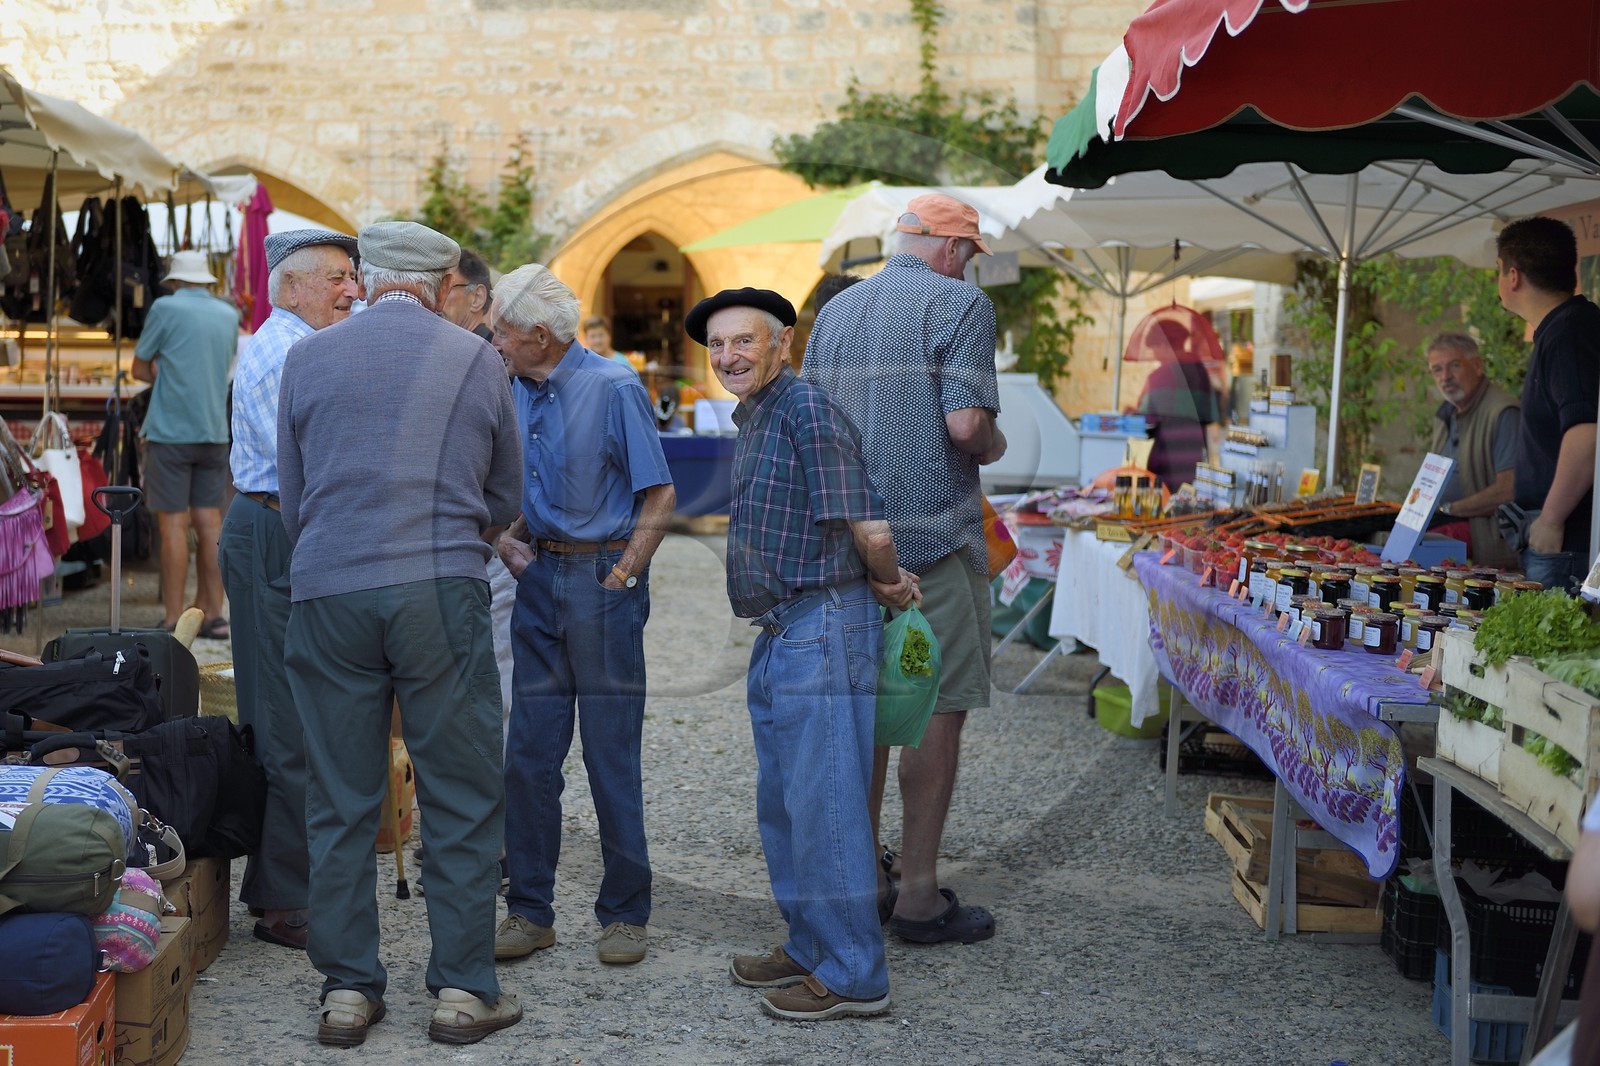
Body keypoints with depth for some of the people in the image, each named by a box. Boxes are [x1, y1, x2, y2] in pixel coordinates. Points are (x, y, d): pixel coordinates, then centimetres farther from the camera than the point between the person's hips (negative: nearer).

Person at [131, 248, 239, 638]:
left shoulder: (166, 308, -5)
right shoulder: (229, 315, 10)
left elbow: (140, 369, 3)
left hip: (170, 431, -5)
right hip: (214, 432, 5)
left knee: (173, 524, -4)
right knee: (209, 521, 7)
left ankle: (173, 621, -3)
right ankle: (211, 614, 7)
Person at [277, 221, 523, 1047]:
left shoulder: (307, 357, 6)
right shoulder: (477, 362, 4)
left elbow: (290, 492, 13)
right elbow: (503, 499, 13)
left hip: (326, 594, 2)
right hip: (441, 591, -2)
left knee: (340, 800, 9)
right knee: (461, 798, 7)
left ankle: (346, 990, 14)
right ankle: (462, 989, 10)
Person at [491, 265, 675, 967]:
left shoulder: (612, 389, -10)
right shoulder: (515, 392, 9)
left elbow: (660, 496, -10)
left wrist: (620, 579, -13)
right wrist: (508, 537, 3)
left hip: (604, 577, -6)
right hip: (540, 578, 6)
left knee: (612, 757, 0)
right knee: (528, 755, 6)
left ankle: (625, 915, 12)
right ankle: (530, 910, 16)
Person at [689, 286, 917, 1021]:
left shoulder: (805, 410, -16)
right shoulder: (753, 416, 17)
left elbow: (869, 528, -21)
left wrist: (884, 581, -2)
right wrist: (884, 582, 15)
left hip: (822, 632, -10)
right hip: (779, 636, 10)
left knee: (825, 807, -5)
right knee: (781, 806, 17)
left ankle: (853, 977, 4)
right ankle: (810, 948, 30)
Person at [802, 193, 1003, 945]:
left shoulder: (835, 311, 13)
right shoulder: (959, 303, -7)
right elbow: (966, 423, -18)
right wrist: (994, 446, 2)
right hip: (934, 533, -6)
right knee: (937, 710, 0)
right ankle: (918, 896, 3)